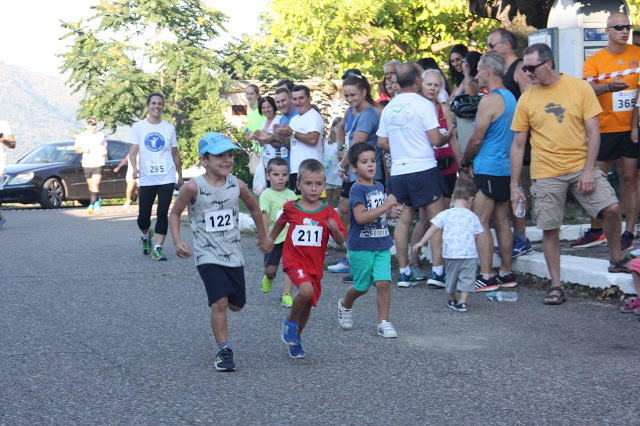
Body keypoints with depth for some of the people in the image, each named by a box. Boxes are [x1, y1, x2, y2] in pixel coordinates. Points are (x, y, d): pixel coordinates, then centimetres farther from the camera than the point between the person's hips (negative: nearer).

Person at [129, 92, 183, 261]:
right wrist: (135, 168, -21)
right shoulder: (138, 127, 3)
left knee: (162, 214, -7)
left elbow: (175, 153, 15)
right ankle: (146, 236, 34)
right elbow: (133, 151, -3)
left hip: (167, 178, 1)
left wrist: (180, 176, 17)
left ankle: (158, 249, -2)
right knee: (143, 217, 2)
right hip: (146, 179, -1)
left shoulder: (169, 128, 8)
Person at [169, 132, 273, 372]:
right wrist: (177, 242, -12)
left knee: (236, 304, 10)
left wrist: (263, 236, 24)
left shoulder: (237, 185, -3)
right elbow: (175, 213, 0)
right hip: (208, 255, -4)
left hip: (233, 254, 4)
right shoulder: (194, 187, -13)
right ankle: (223, 351, -4)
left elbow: (254, 208, 16)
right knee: (220, 302, -15)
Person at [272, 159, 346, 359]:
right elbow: (280, 223, 19)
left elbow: (340, 241, -6)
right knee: (306, 290, -29)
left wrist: (335, 230, -27)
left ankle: (296, 339, 38)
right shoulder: (291, 208, -4)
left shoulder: (328, 212, -3)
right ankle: (291, 321, -2)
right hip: (294, 259, -3)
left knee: (308, 303, 14)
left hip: (315, 264, 3)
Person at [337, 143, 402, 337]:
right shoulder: (357, 190, -14)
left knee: (383, 283, -7)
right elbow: (360, 217, -27)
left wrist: (391, 211, 8)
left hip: (382, 245, 5)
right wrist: (385, 207, -28)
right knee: (362, 286, 9)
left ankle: (383, 323, 1)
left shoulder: (379, 186, 10)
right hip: (361, 246, -5)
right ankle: (345, 305, 39)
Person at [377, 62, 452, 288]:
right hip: (423, 169, -5)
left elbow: (382, 142, 13)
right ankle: (437, 270, -5)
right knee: (437, 219, 1)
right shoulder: (423, 104, -8)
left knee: (403, 220, 9)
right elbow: (435, 140, -11)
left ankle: (404, 272, 10)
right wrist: (448, 136, 9)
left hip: (398, 171, 6)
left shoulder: (389, 108, 10)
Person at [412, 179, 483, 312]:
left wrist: (421, 242, 2)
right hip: (469, 254, -1)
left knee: (451, 276, 19)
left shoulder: (445, 214, -1)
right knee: (467, 277, 7)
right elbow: (475, 236, 6)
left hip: (450, 254, 1)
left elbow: (434, 229, -3)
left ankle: (452, 300, 34)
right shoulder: (472, 216, 1)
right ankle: (463, 302, -1)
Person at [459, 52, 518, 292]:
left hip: (488, 170, -9)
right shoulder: (510, 98, 14)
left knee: (480, 223, -6)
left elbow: (477, 139, -14)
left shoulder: (489, 101, -15)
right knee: (501, 221, 12)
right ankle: (506, 273, 15)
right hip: (506, 168, 9)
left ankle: (486, 276, -7)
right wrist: (474, 162, 16)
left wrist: (466, 162, 3)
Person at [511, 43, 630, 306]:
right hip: (546, 173, 1)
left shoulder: (579, 88, -2)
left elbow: (593, 131, -2)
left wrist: (589, 170, -11)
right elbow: (518, 145, 6)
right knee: (550, 229, 0)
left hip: (580, 166, -1)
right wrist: (514, 186, 4)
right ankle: (556, 287, 13)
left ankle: (616, 260, 10)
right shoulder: (526, 99, 2)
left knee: (611, 208, -15)